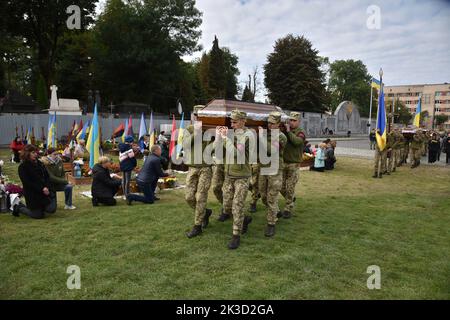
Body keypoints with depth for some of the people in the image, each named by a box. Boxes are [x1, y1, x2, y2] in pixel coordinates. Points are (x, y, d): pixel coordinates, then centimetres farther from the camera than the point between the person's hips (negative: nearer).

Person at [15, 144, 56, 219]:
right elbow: (27, 183, -15)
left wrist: (46, 187, -12)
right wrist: (41, 189, -21)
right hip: (32, 195, -5)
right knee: (38, 215, 2)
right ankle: (20, 208, 27)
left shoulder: (39, 163, 9)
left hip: (45, 191, 5)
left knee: (51, 209, -8)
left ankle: (41, 208, 26)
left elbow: (47, 176, 7)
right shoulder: (22, 167, -9)